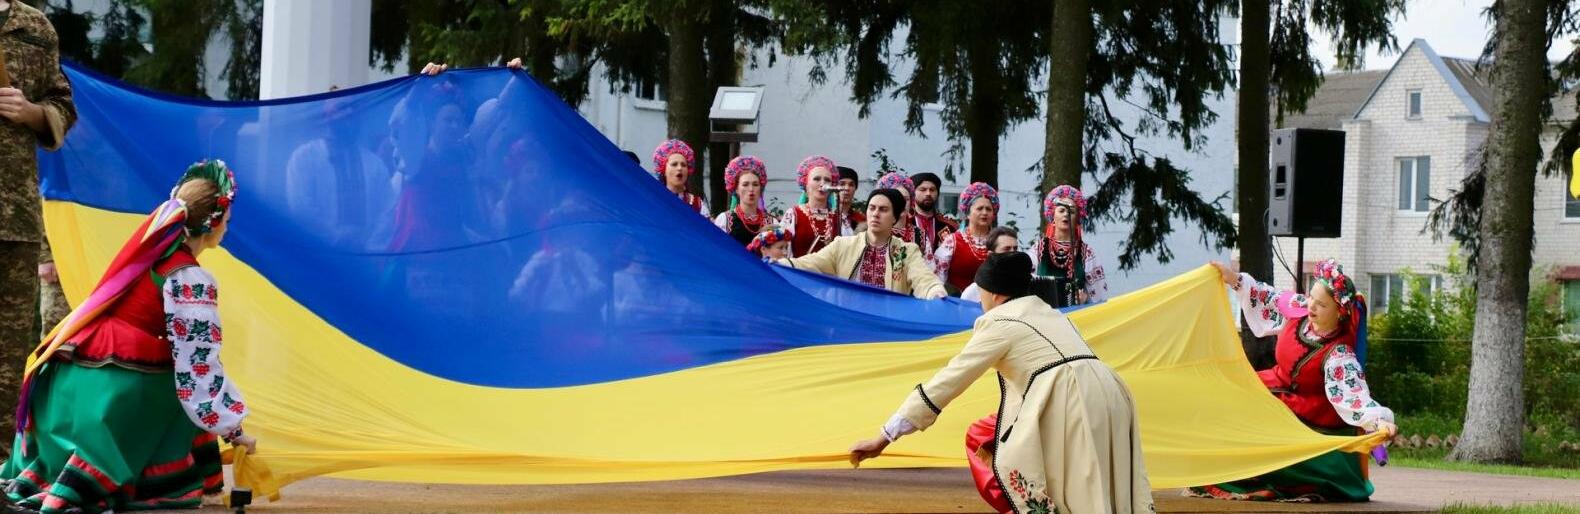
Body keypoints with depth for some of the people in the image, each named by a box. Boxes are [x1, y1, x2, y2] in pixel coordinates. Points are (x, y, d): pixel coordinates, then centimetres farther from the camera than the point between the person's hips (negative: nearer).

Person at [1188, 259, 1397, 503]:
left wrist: (1380, 420, -57)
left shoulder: (1339, 356, -34)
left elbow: (1355, 395, -41)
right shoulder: (1299, 310, -14)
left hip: (1310, 420, -8)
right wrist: (1235, 280, 6)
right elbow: (1270, 299, 5)